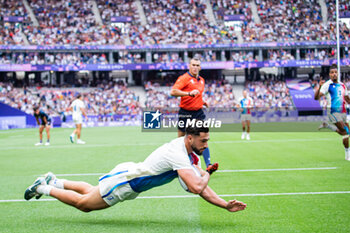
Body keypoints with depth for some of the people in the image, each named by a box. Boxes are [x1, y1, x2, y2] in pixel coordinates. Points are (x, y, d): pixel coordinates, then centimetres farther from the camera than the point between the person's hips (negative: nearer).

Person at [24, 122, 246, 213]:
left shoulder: (186, 152, 1)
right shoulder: (178, 155, -29)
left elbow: (201, 188, 5)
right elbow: (196, 188, -39)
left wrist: (226, 205, -4)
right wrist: (208, 174, -18)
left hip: (131, 178, 9)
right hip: (124, 181, -9)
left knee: (89, 192, 27)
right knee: (83, 203, 5)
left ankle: (53, 181, 40)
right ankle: (44, 187, 21)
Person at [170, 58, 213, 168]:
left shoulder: (201, 80, 15)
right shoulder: (184, 78, -8)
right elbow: (173, 91, -22)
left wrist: (202, 102, 11)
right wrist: (189, 93, -33)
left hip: (198, 113, 5)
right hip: (185, 112, -5)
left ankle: (208, 164, -12)